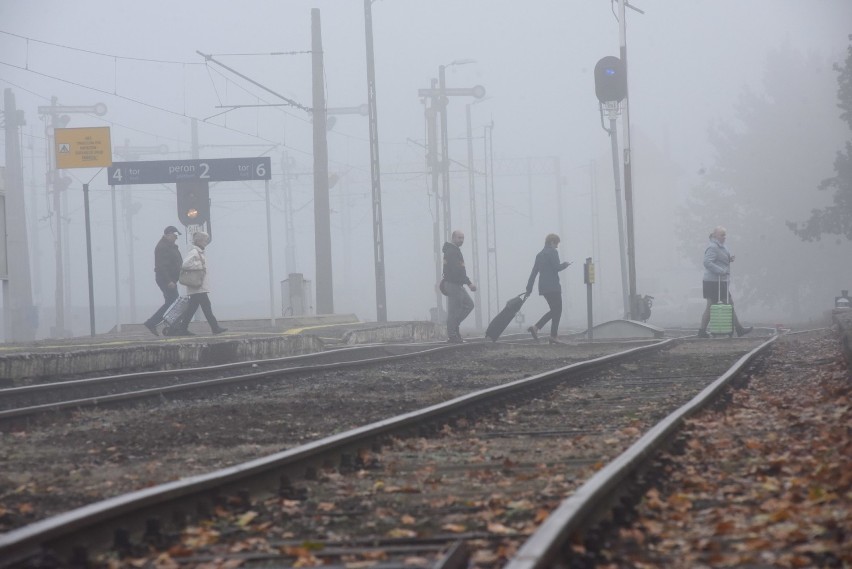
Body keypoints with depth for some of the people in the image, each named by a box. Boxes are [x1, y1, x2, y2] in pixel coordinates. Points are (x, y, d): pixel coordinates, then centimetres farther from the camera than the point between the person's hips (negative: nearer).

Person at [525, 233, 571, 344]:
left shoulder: (540, 255, 16)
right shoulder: (553, 252, -7)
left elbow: (533, 273, 14)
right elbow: (557, 267, -16)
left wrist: (529, 289, 14)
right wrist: (565, 264, 6)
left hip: (543, 287, 8)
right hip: (553, 287, -8)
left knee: (554, 310, 16)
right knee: (557, 311, 0)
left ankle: (536, 327, 3)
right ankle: (554, 336, -4)